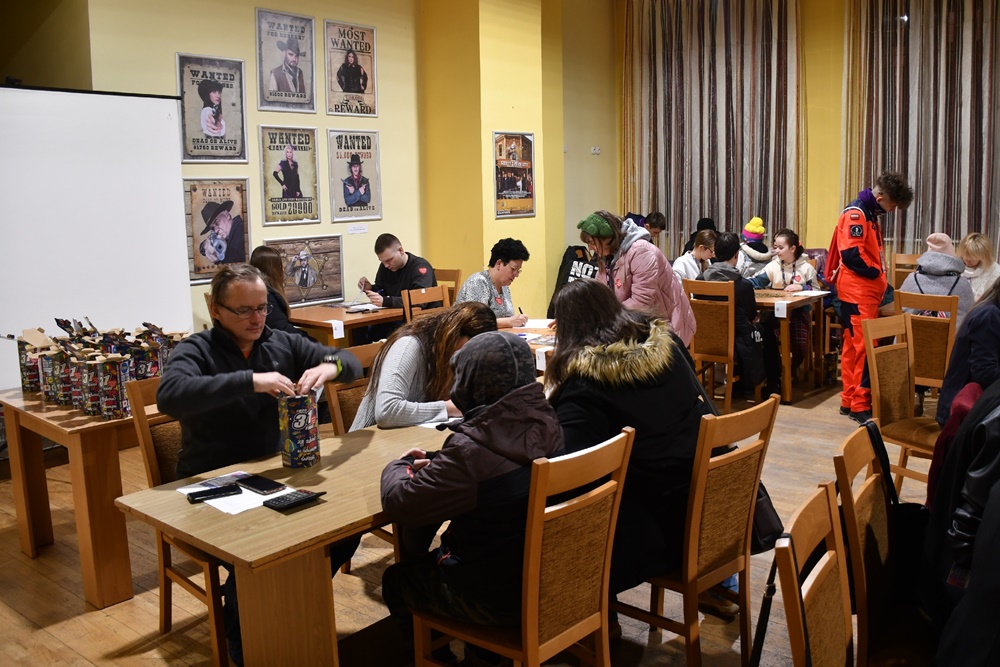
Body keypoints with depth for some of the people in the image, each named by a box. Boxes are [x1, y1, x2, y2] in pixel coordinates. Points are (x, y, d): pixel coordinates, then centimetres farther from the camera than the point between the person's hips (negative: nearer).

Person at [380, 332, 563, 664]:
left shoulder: (472, 450, -31)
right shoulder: (546, 423, -8)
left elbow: (398, 503, -22)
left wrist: (397, 467, -2)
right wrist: (436, 462, 8)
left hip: (498, 600, -7)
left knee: (395, 580, 20)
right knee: (429, 560, 31)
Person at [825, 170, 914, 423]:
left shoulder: (869, 214, 17)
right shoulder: (855, 213, -14)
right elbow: (851, 254, -23)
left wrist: (878, 277, 7)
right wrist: (877, 274, -12)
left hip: (866, 293, 10)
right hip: (858, 293, -10)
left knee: (854, 347, 12)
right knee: (863, 348, -8)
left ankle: (850, 400, 19)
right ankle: (860, 405, -4)